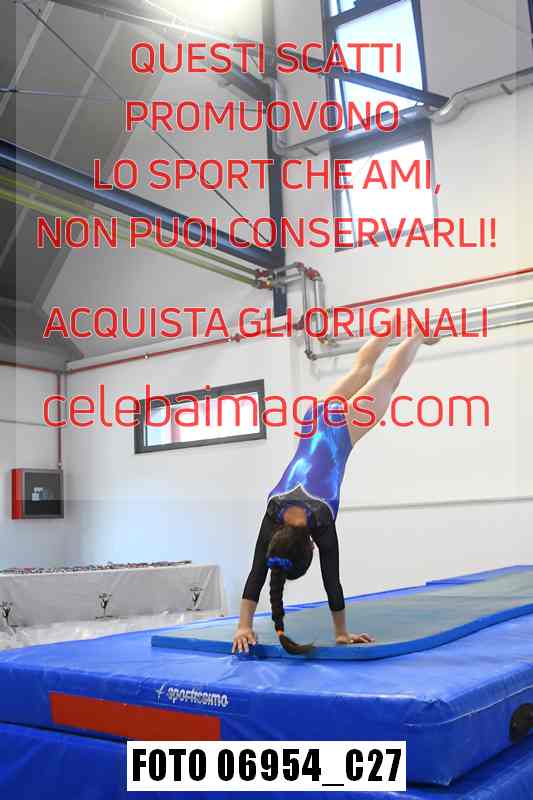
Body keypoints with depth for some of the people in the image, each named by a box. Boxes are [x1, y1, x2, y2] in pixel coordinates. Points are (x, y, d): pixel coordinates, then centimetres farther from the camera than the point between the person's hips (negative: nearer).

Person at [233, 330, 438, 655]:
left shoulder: (321, 522, -28)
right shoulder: (273, 517, -21)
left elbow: (332, 580, -21)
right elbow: (256, 574, -21)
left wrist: (342, 633, -14)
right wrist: (244, 626, -25)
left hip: (342, 426, -3)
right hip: (319, 421, 3)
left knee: (388, 379, 19)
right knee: (360, 371, 25)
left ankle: (418, 334, 38)